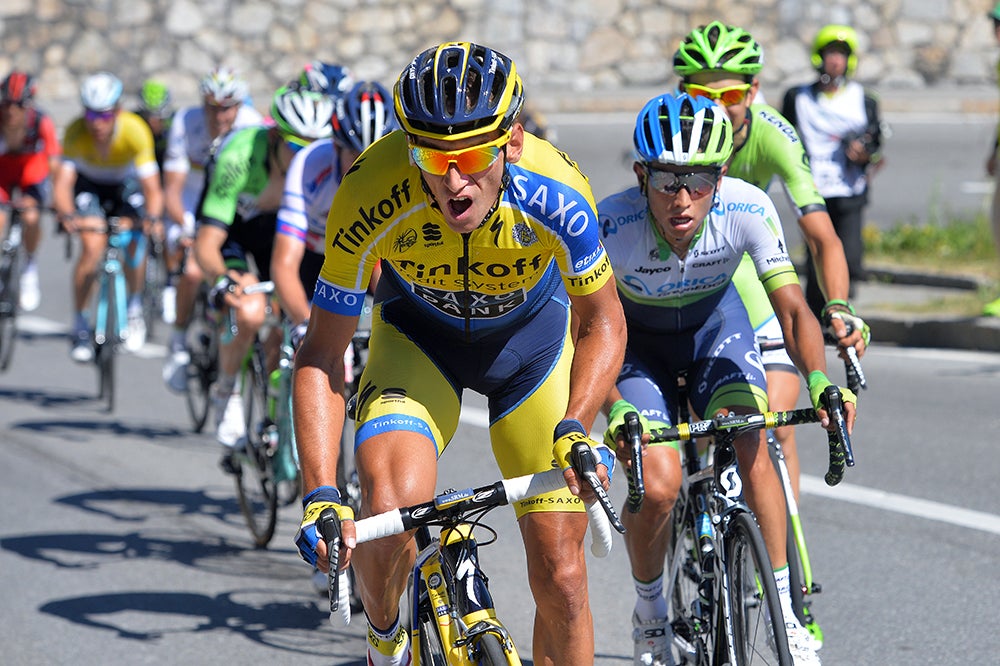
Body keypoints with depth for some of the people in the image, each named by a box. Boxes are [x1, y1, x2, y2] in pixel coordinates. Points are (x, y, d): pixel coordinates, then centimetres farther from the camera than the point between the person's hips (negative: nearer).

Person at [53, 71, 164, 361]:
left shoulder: (135, 131, -32)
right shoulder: (76, 133, -30)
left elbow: (152, 188, -33)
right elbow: (62, 183, -35)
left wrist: (151, 217, -52)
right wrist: (67, 214, -55)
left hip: (125, 184, 0)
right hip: (88, 183, 0)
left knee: (134, 244, -24)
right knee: (93, 246, -22)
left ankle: (135, 303, 4)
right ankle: (80, 324, -8)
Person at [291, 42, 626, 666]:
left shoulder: (554, 192, -35)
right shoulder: (370, 199, -35)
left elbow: (603, 324, -18)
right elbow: (320, 357, -24)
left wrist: (574, 429, -35)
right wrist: (320, 495, -36)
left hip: (531, 332, 1)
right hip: (419, 334, 0)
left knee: (561, 578, -4)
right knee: (390, 510, -28)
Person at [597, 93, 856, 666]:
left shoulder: (747, 209, -30)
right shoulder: (612, 225, -35)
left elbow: (793, 307, -30)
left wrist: (819, 378, -49)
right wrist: (615, 409, -50)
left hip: (715, 324, 1)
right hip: (640, 338, -1)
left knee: (750, 443, -24)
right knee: (659, 485, -20)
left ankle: (785, 615, -13)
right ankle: (650, 614, 8)